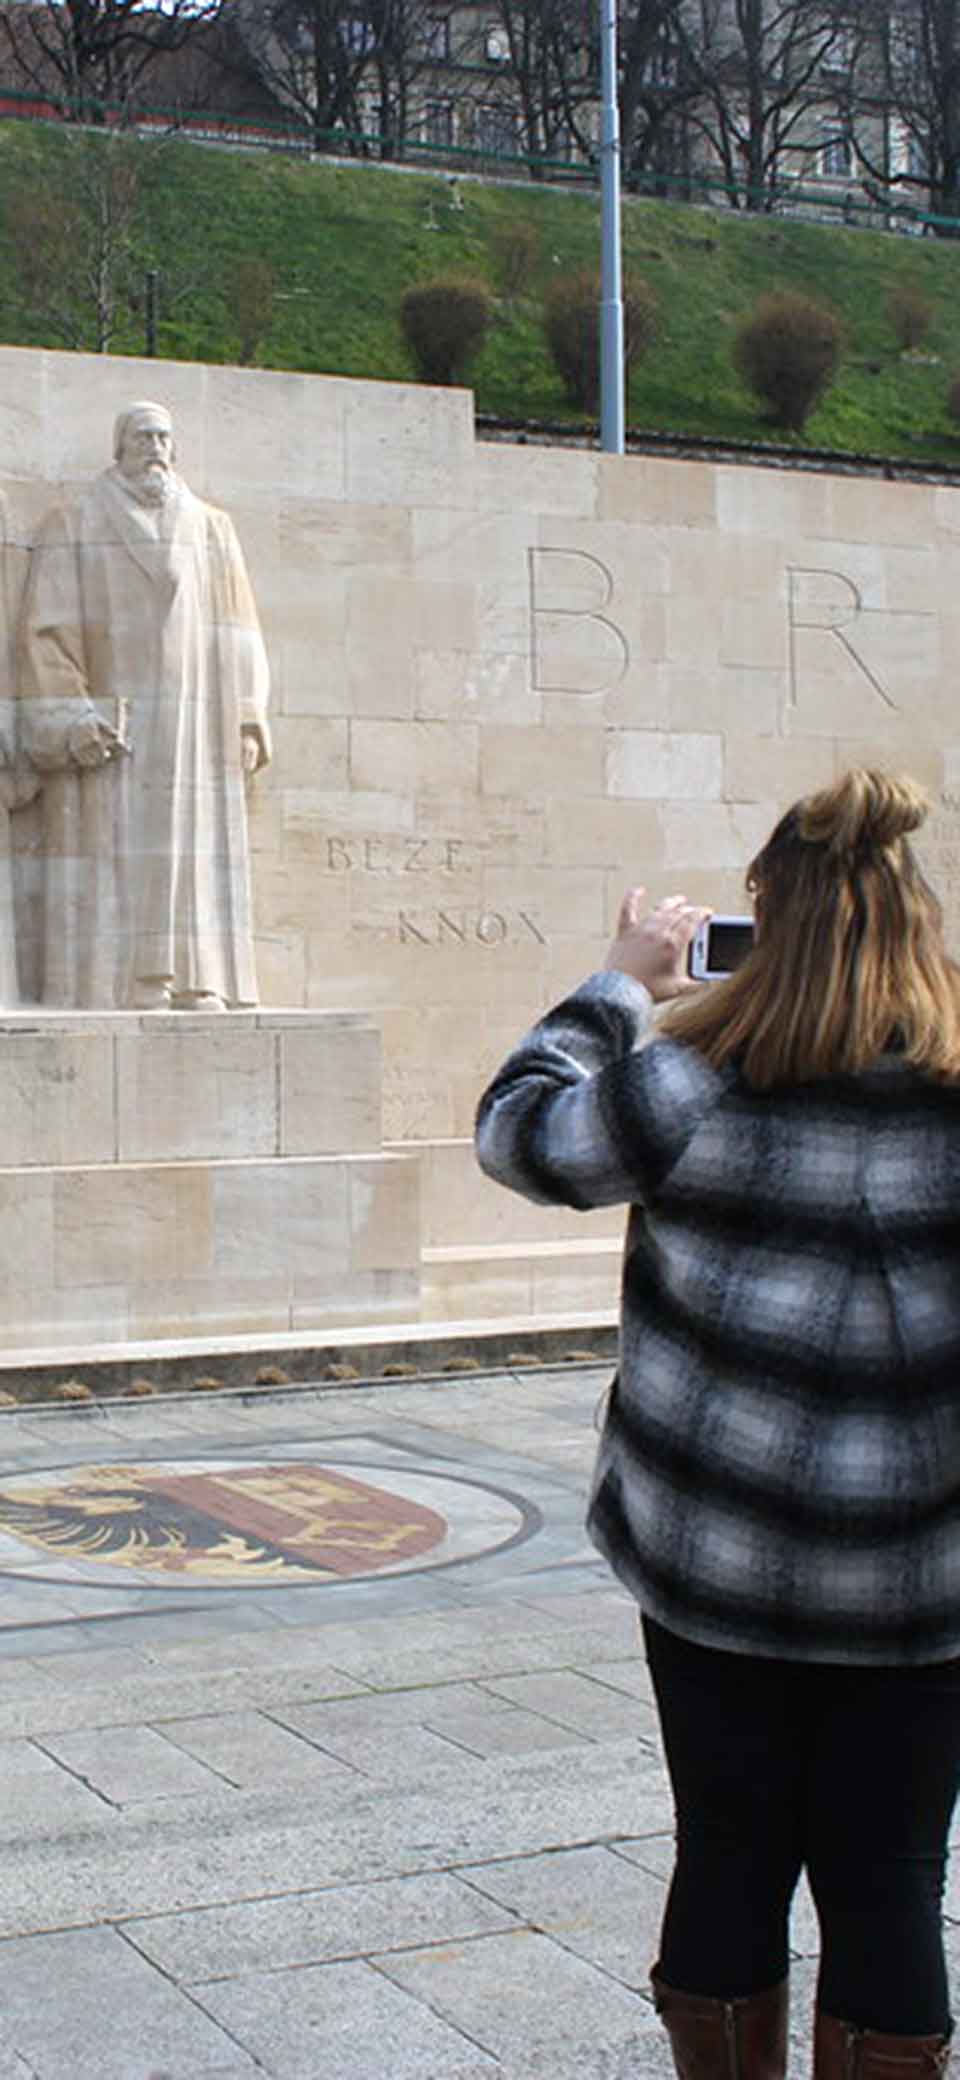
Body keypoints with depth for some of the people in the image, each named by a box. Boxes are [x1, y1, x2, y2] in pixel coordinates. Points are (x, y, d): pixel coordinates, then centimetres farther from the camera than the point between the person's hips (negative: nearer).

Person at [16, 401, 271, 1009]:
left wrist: (247, 720, 4)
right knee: (120, 857, -10)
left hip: (195, 729, 3)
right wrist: (71, 721, -13)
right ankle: (130, 991, -11)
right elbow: (49, 629, -1)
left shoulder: (212, 529, 16)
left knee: (199, 845, -2)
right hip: (111, 725, -3)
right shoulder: (74, 526, 7)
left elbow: (237, 634, 15)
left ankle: (198, 986, -1)